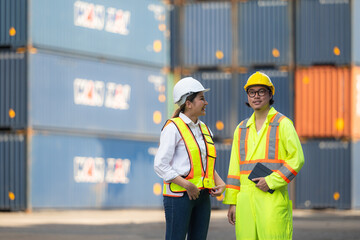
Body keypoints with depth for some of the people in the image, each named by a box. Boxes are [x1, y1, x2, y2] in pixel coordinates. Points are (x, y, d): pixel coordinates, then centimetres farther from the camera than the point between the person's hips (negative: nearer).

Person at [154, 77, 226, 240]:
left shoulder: (204, 130, 15)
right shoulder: (173, 128, -7)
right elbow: (160, 165, -13)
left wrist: (220, 183, 5)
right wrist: (187, 185, -19)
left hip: (202, 196, 7)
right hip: (179, 196, -7)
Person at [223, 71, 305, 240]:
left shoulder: (283, 124, 2)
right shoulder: (242, 129, 17)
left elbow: (297, 159, -5)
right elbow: (235, 167, 17)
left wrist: (271, 181, -14)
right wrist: (232, 202, 12)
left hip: (273, 197, -5)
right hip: (246, 199, 5)